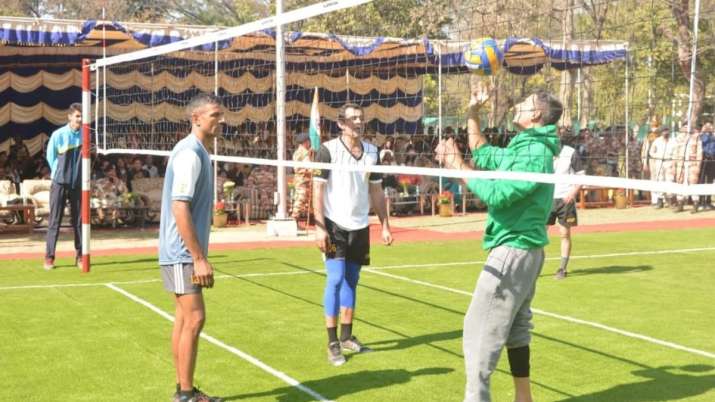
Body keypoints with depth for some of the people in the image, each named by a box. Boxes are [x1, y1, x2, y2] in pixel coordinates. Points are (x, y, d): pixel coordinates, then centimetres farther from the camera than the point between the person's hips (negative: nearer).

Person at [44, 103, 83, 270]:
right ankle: (49, 257, 2)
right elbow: (50, 157, 3)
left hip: (78, 184, 3)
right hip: (60, 183, -3)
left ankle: (80, 256, 12)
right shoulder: (58, 135, -7)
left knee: (78, 220, 5)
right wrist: (59, 174, 6)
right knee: (54, 220, -2)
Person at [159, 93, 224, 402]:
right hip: (183, 253, -10)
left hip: (185, 253, 10)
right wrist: (199, 258, -22)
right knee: (194, 319, -7)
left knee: (185, 318, 13)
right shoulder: (190, 153, -17)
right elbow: (179, 208, -22)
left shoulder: (196, 151, 13)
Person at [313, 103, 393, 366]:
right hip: (334, 225, -5)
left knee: (351, 281, 11)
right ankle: (332, 343, -3)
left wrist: (385, 225, 9)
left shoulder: (371, 152, 6)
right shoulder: (328, 150, -8)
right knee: (336, 279, -9)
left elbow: (376, 191, 13)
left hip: (360, 226, 5)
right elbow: (317, 189, -10)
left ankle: (347, 336, 21)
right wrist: (319, 227, -16)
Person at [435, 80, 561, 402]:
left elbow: (496, 195, -26)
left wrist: (457, 164, -20)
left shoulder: (535, 153, -18)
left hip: (514, 251, -10)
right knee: (515, 327, 17)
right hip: (521, 250, 10)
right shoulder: (522, 148, 13)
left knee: (479, 330, -8)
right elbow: (482, 154, 28)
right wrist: (473, 113, 21)